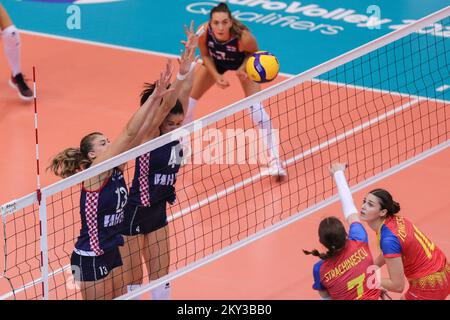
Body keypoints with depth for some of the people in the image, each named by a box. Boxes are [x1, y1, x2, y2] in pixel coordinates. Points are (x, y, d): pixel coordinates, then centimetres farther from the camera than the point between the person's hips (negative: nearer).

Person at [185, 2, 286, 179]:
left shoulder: (243, 36, -42)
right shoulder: (203, 32, -35)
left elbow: (254, 52, -17)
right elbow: (205, 55, -13)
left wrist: (243, 69, -33)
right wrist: (216, 76, -25)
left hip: (243, 63, -3)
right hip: (215, 63, 3)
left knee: (256, 109, -17)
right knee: (186, 101, 3)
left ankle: (275, 160, -6)